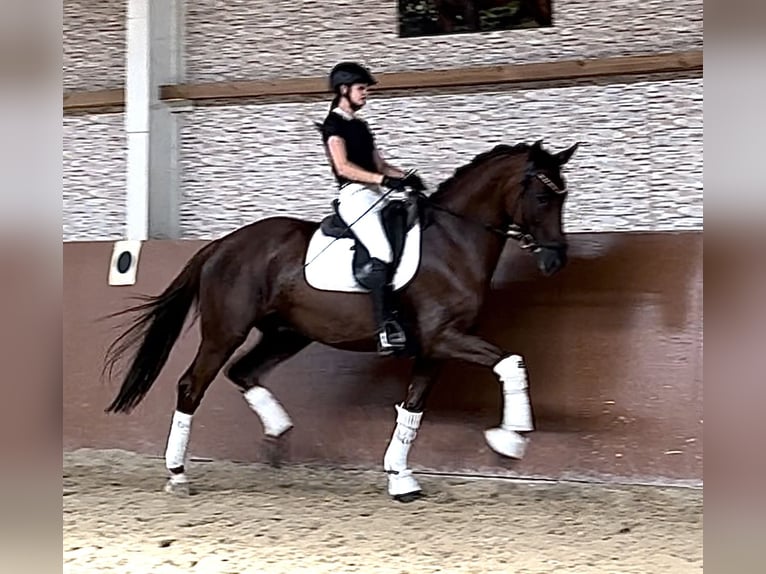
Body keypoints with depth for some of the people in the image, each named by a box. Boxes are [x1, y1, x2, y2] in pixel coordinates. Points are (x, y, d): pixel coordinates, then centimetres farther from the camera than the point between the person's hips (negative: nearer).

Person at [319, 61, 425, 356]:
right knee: (382, 254, -27)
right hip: (354, 195, -10)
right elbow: (343, 166, -15)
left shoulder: (360, 126, 24)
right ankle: (386, 328, -36)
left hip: (376, 196, 10)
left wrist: (405, 177, 3)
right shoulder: (334, 124, -2)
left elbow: (379, 164, 22)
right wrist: (384, 179, -23)